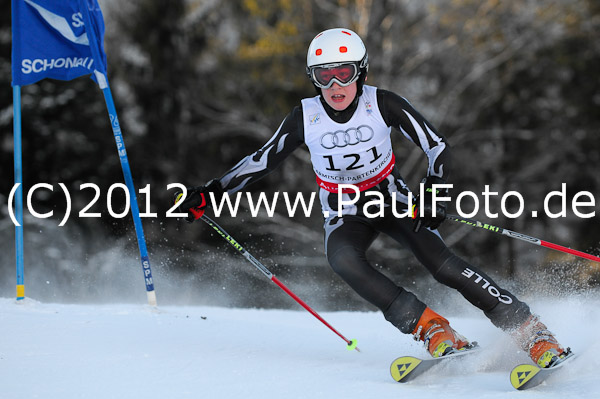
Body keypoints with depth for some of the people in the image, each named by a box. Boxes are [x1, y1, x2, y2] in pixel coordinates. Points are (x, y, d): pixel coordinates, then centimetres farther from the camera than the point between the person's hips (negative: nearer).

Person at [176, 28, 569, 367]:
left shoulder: (382, 104, -16)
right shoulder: (305, 118, -12)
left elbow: (437, 145, -13)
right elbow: (261, 161, -1)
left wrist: (433, 193, -29)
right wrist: (211, 192, -8)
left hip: (393, 199, -1)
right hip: (344, 213, 1)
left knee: (443, 263, -23)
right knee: (342, 259, -33)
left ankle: (532, 332, -19)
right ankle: (432, 329, -34)